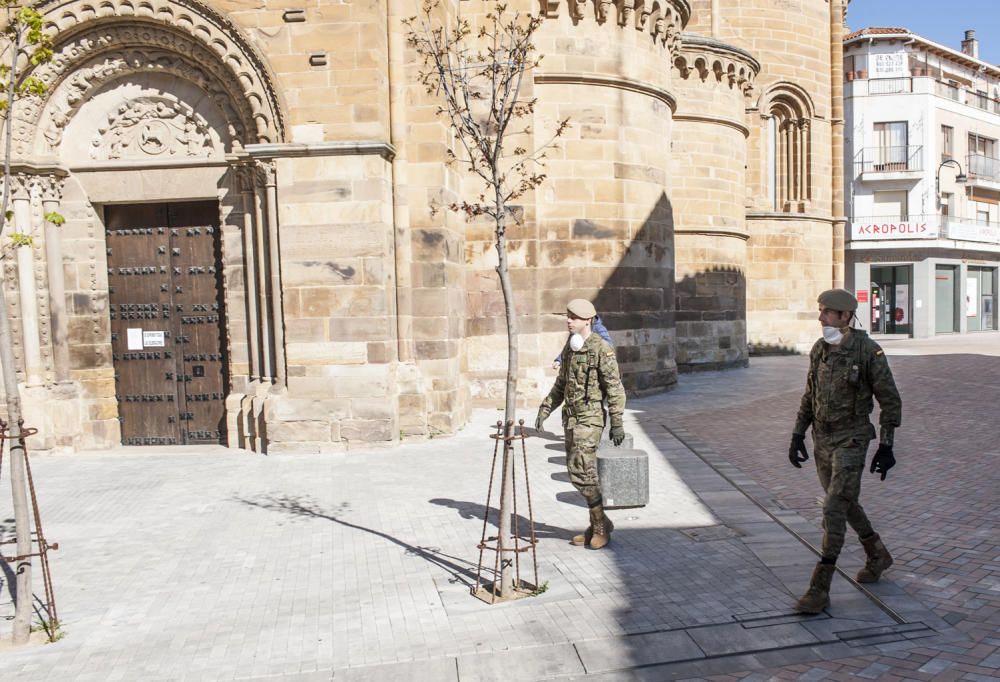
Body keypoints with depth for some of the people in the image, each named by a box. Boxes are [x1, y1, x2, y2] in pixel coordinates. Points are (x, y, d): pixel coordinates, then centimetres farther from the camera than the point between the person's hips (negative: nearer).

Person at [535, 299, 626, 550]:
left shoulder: (602, 349, -13)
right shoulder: (569, 347, 11)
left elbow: (615, 388, -13)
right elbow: (561, 383, 19)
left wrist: (617, 423, -14)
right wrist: (545, 409, 12)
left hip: (590, 418, -8)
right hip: (571, 416, 8)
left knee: (580, 472, -11)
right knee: (581, 472, 11)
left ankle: (601, 524, 6)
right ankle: (598, 525, 22)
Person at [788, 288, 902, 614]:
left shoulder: (868, 351, -15)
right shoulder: (819, 350, 4)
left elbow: (890, 400, -10)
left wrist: (886, 447, -12)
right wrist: (797, 436, 9)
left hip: (851, 440, -7)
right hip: (823, 439, 7)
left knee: (834, 510, -11)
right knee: (845, 504, 20)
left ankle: (820, 589, -4)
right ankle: (878, 556, 45)